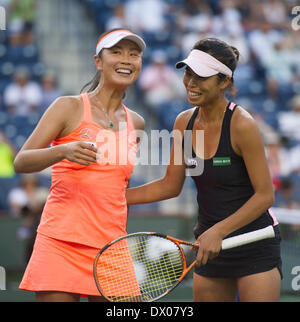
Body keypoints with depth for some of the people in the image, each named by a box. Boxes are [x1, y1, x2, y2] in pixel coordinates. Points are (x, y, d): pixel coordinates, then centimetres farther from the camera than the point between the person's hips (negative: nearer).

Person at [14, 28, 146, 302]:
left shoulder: (136, 123, 13)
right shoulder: (69, 108, -1)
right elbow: (20, 162, -7)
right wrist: (63, 151, -24)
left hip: (112, 249, 5)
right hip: (61, 245, -4)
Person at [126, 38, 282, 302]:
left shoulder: (242, 125, -18)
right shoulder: (185, 122, 2)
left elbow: (265, 195, -16)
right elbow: (171, 186, 12)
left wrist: (218, 232, -22)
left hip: (255, 248, -6)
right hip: (210, 248, 6)